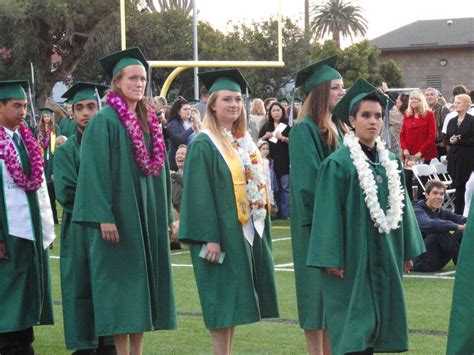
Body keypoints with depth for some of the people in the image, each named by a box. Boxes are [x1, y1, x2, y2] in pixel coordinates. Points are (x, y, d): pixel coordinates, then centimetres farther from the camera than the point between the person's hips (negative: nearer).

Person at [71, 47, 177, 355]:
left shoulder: (150, 122, 13)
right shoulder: (104, 122, -8)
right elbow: (95, 171, -13)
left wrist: (166, 215, 11)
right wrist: (104, 217, -20)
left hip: (148, 213, 7)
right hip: (119, 212, -7)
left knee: (142, 283, 7)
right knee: (120, 284, -5)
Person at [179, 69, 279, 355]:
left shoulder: (245, 142, 14)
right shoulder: (203, 145, -9)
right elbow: (199, 194, -14)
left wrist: (263, 227, 14)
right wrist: (210, 238, -20)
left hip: (248, 231, 7)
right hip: (222, 231, -7)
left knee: (235, 301, 10)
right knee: (223, 303, -6)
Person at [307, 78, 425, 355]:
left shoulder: (391, 162, 9)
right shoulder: (338, 164, -10)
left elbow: (402, 207, 14)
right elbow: (329, 213, -12)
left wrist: (408, 250, 12)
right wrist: (331, 258, -15)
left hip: (386, 254, 6)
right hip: (354, 255, -6)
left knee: (379, 317, 10)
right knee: (354, 324, -5)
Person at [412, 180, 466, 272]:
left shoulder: (442, 212, 10)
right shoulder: (417, 211, -11)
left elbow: (460, 219, -10)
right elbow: (429, 225, -34)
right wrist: (459, 227, -39)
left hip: (436, 263, 7)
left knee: (462, 233, -6)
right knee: (440, 230, -26)